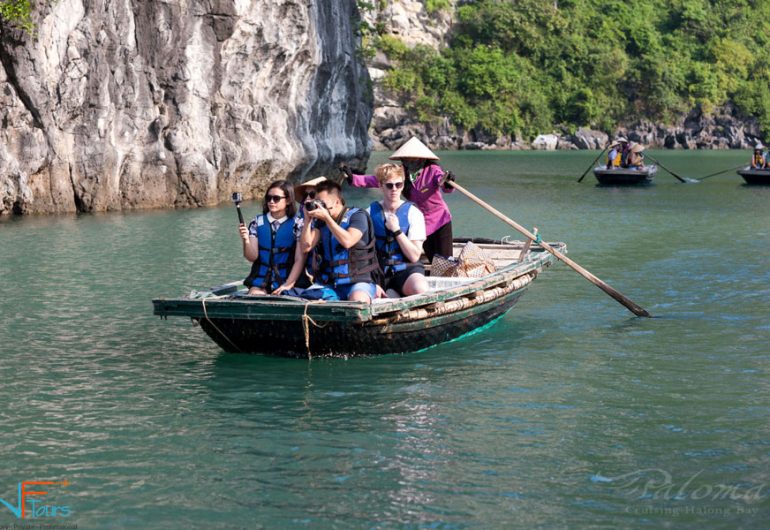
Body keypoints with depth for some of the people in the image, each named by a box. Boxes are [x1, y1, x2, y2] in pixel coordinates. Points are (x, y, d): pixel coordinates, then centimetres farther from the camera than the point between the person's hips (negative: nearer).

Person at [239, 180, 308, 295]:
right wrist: (246, 241, -20)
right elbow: (252, 257, 0)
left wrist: (288, 285, -16)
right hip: (260, 280, 2)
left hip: (285, 280, -2)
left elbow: (300, 260, -6)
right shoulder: (257, 223, 5)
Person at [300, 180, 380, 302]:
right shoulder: (321, 221, 12)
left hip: (358, 281, -5)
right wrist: (308, 220, -4)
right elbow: (306, 246, 5)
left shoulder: (357, 215, -3)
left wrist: (326, 217, -16)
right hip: (328, 283, 5)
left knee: (358, 301, -36)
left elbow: (347, 241, -20)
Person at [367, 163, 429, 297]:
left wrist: (397, 231, -14)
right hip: (377, 270, 1)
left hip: (406, 268, -1)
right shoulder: (370, 212, 6)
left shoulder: (413, 213, 2)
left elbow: (414, 256, -4)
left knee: (421, 290, -35)